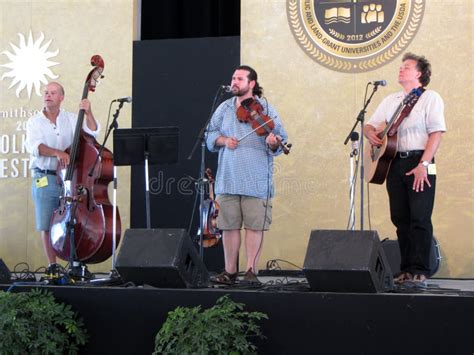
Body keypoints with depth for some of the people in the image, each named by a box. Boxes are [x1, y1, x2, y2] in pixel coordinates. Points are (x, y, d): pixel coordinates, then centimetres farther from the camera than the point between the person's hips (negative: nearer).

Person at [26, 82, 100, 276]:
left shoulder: (71, 119, 10)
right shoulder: (35, 122, 4)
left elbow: (92, 132, 1)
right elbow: (34, 146, -12)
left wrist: (88, 113, -15)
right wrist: (56, 152, -28)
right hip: (44, 180, -1)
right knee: (46, 226, 0)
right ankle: (52, 265, 10)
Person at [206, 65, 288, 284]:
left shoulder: (265, 109, 4)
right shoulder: (224, 108, 13)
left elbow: (281, 139, -2)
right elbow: (210, 135, 12)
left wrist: (273, 143, -24)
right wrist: (223, 140, -8)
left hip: (256, 180, -3)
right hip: (228, 178, 3)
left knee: (255, 225, -2)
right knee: (229, 225, 6)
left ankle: (251, 270, 5)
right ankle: (230, 271, 14)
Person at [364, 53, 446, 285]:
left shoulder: (430, 98, 0)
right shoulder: (390, 101, 19)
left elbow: (436, 134, -9)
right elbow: (369, 125, 21)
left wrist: (423, 164, -18)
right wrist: (371, 134, -5)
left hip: (419, 164, -6)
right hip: (393, 163, 6)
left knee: (420, 218, -9)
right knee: (401, 219, 4)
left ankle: (420, 270, -7)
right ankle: (406, 269, 8)